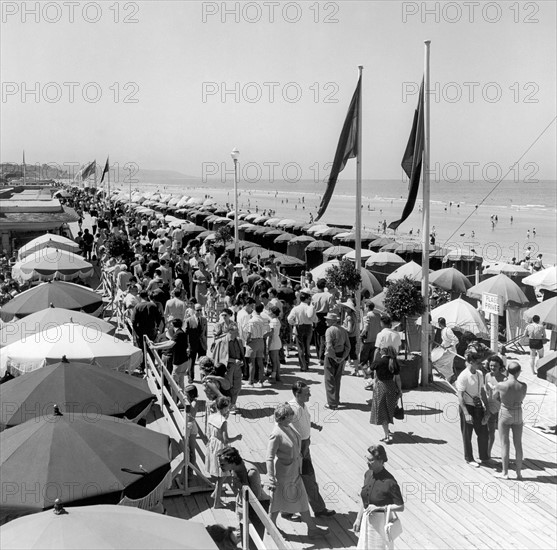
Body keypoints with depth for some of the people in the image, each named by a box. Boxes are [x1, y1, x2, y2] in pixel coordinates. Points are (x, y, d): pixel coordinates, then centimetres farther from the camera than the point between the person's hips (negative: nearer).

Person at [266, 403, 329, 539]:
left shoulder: (287, 427, -1)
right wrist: (271, 478, -28)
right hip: (283, 474, -9)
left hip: (294, 472, 9)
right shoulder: (276, 434, -28)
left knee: (302, 500, 16)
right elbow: (270, 458, -27)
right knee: (278, 501, 10)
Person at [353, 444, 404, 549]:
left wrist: (378, 508, -21)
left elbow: (400, 507, -17)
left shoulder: (389, 482, -22)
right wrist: (358, 519, 11)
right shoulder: (368, 474, -2)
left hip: (381, 521, -6)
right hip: (367, 520, 6)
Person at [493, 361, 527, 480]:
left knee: (505, 444, 9)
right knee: (518, 444, 14)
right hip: (518, 416, 2)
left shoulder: (500, 385, -21)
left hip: (504, 415, -2)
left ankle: (505, 472, 13)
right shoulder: (523, 386, -16)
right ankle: (519, 472, 19)